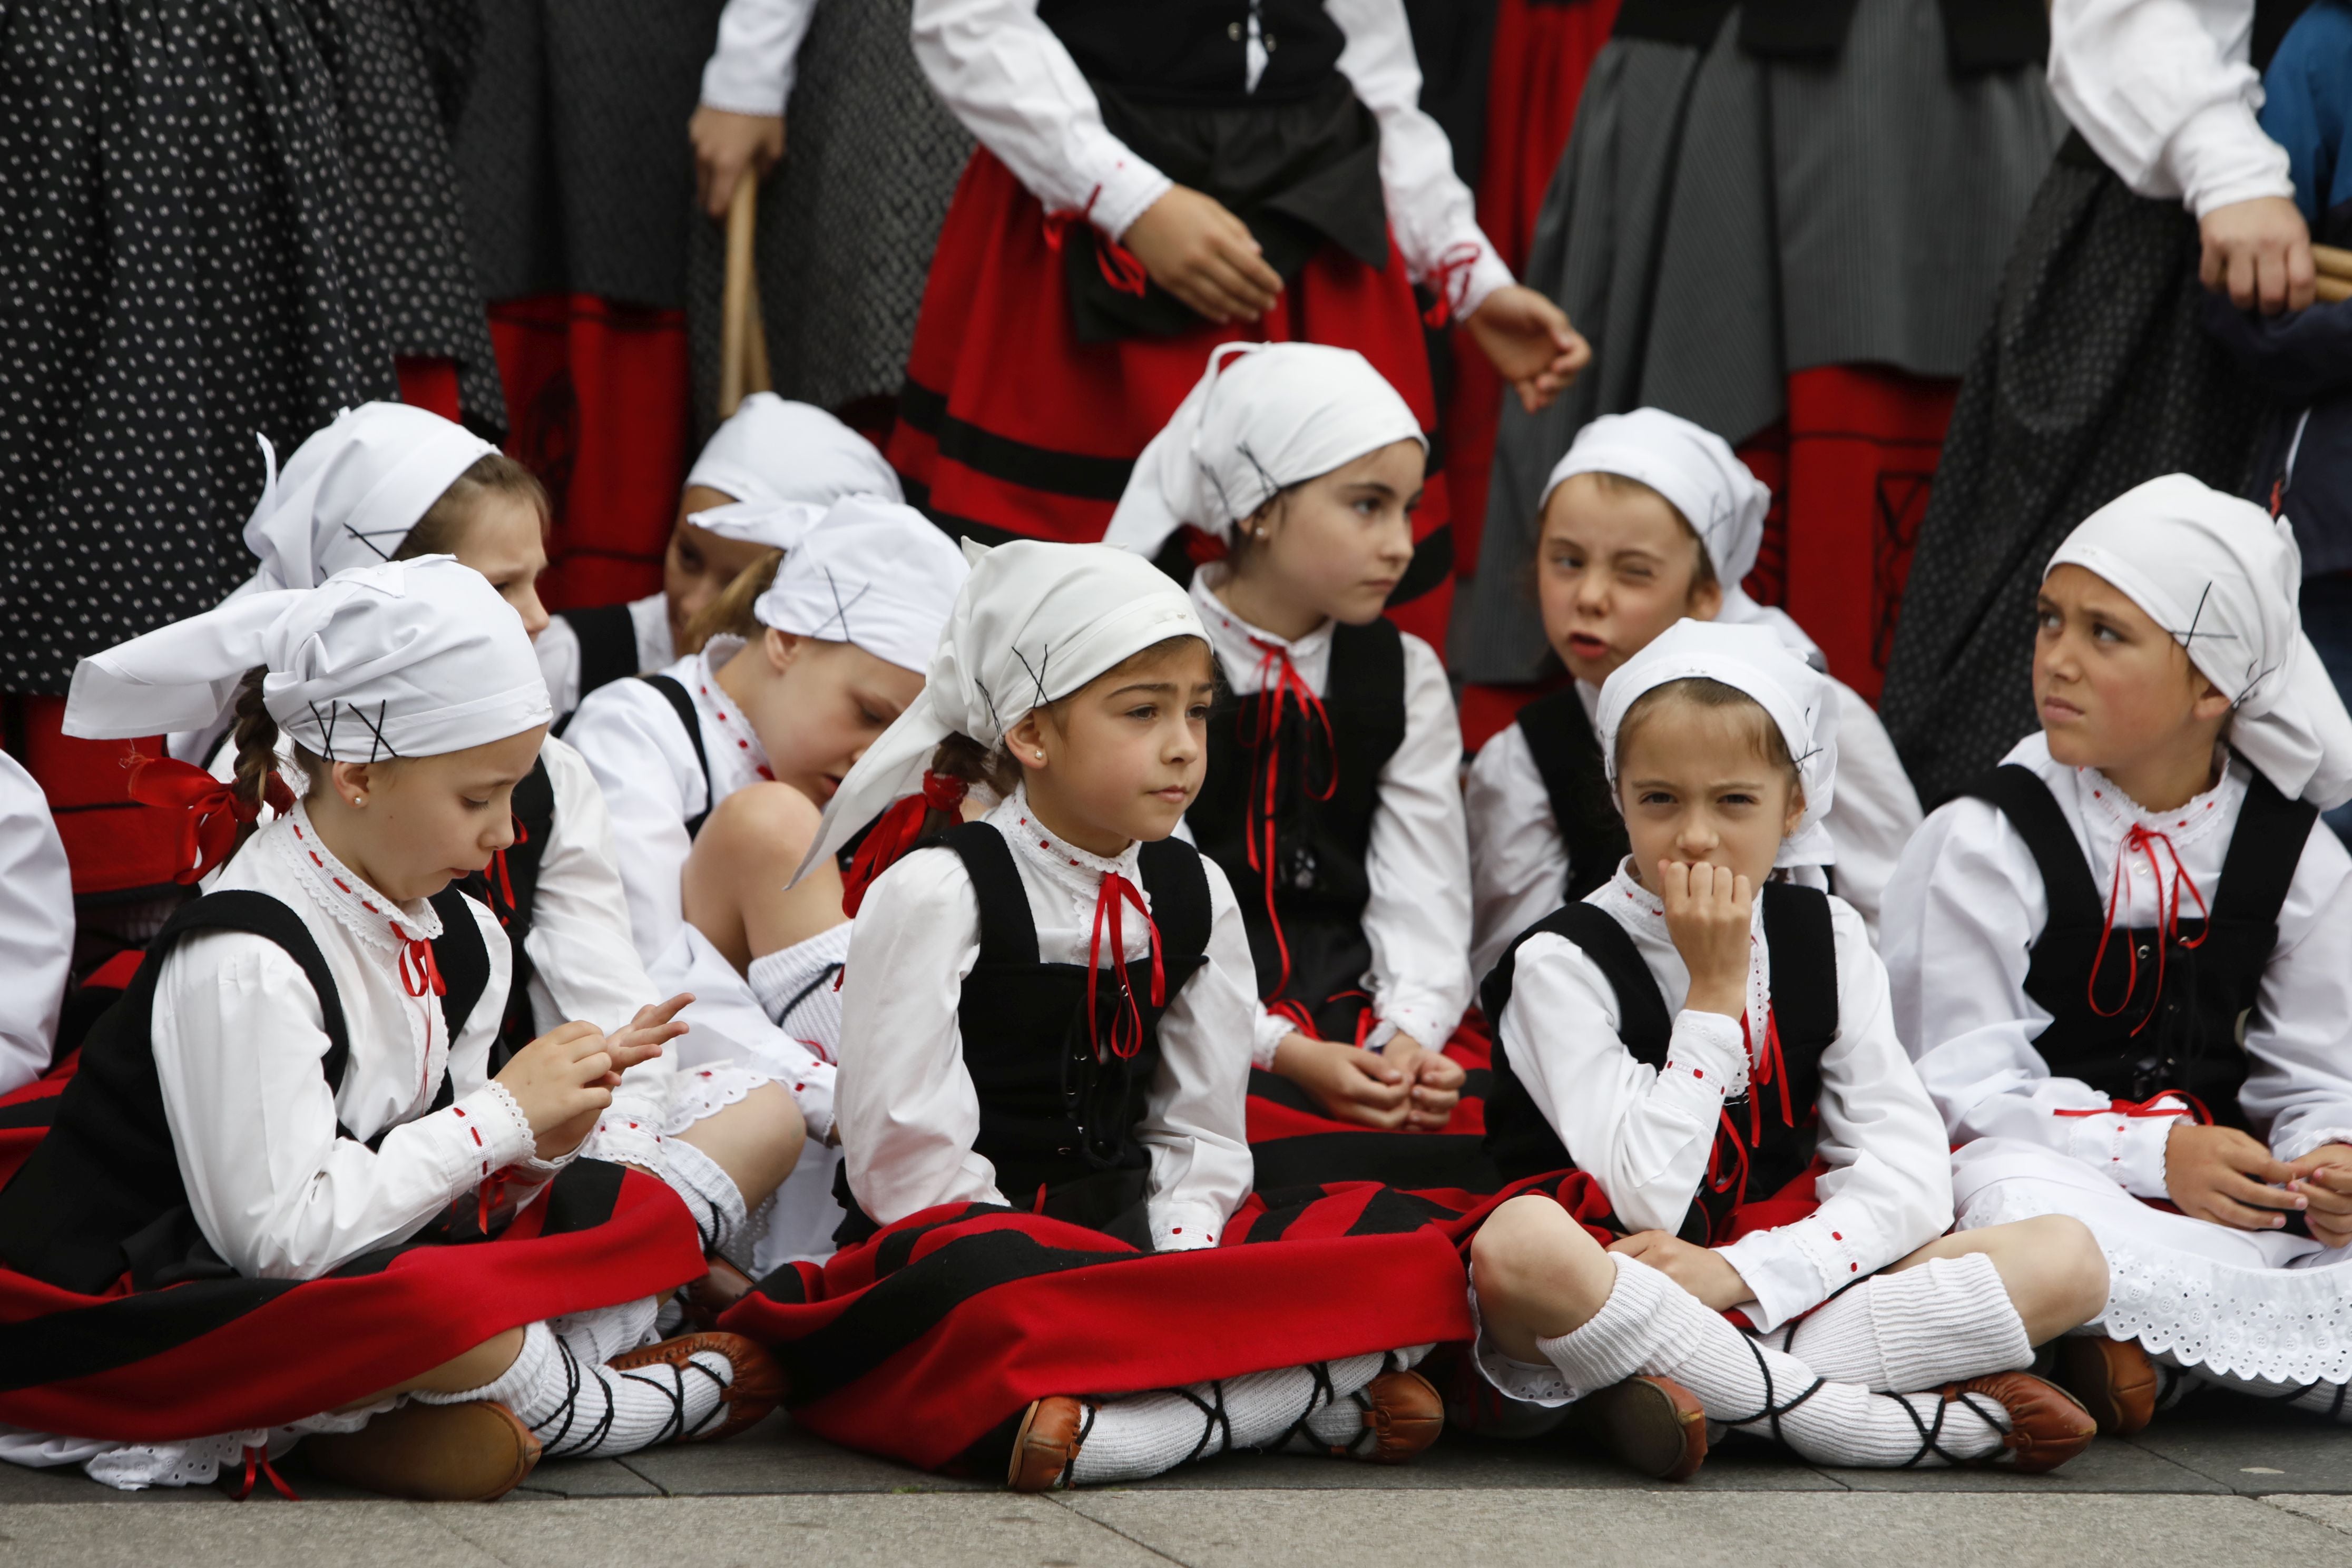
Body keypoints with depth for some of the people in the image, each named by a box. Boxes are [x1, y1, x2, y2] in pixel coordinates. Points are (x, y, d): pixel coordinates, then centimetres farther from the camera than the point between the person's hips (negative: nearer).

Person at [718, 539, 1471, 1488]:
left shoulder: (1194, 897, 12)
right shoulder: (933, 896, -6)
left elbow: (1201, 1135, 13)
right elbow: (905, 1158, -12)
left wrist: (1174, 1262, -9)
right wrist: (1121, 1294, -19)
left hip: (1138, 1238, 6)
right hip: (963, 1237, -6)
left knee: (1385, 1241, -15)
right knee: (987, 1285, -41)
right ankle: (1303, 1394, -40)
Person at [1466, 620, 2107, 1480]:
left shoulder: (1825, 940, 8)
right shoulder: (1563, 964, -6)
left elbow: (1911, 1178, -2)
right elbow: (1650, 1201, -16)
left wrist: (1735, 1272, -17)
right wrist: (1715, 992, -13)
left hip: (1777, 1282, 5)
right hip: (1612, 1291, -5)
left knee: (2068, 1259, -14)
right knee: (1519, 1243, -40)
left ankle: (1700, 1390, -24)